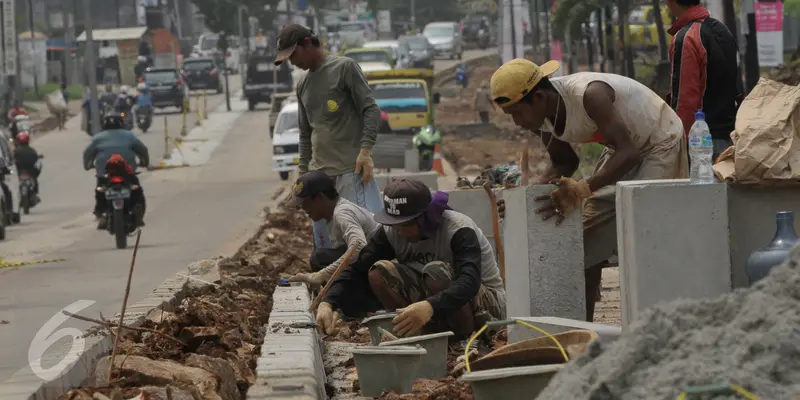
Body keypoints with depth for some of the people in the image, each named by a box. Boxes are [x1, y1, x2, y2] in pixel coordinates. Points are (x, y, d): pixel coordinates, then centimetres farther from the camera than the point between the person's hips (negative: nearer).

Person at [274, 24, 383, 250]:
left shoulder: (344, 68, -1)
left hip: (351, 170, -7)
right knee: (324, 244, 4)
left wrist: (365, 150, -15)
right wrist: (303, 172, 20)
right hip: (319, 172, 7)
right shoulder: (303, 85, 19)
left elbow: (371, 110, -6)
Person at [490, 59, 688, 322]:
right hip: (622, 151, 8)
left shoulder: (589, 94, -36)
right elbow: (565, 163, 4)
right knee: (590, 238, 3)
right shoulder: (540, 119, -11)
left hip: (660, 143, -8)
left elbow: (628, 151, -41)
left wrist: (582, 189, -50)